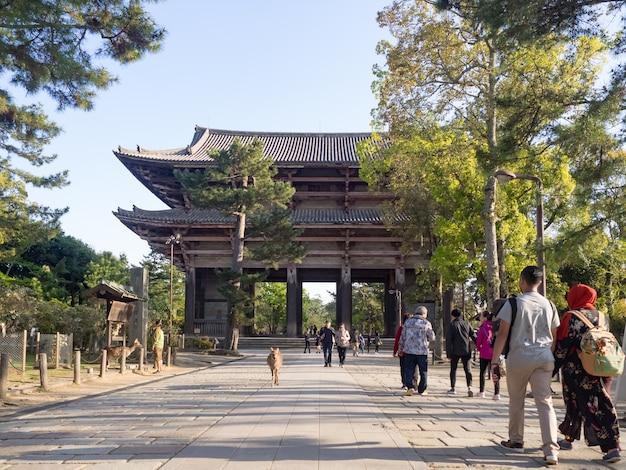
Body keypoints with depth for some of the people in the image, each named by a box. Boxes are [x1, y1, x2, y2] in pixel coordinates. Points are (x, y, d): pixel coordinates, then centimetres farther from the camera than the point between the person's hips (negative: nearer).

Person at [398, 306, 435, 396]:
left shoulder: (408, 322, 6)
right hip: (422, 351, -2)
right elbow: (432, 337, 1)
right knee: (423, 371, 11)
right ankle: (422, 389, 17)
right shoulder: (426, 323, -4)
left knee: (409, 370, 3)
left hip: (409, 350, 2)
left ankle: (410, 387, -13)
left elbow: (402, 337, 8)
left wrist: (400, 348, 18)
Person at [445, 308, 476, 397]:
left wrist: (448, 354, -4)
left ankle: (452, 388, 16)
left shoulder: (451, 325, -2)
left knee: (453, 369, 11)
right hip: (466, 351, 2)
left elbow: (448, 340, -6)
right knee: (467, 370, 3)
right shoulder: (466, 324, 8)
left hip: (455, 351, -2)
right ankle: (469, 387, -16)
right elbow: (474, 336, 7)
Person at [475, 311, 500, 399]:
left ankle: (482, 392, 16)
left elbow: (478, 341, -2)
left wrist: (478, 348, 16)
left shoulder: (483, 327, -8)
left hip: (485, 353, -3)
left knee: (482, 372, 12)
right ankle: (497, 393, -5)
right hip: (494, 353, 3)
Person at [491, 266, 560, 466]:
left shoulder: (513, 304, -5)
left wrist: (494, 361, -5)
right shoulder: (549, 305, 8)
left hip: (519, 357, -3)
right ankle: (551, 451, -6)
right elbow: (554, 336, 13)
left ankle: (516, 441, 27)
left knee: (516, 401, 14)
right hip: (544, 358, 3)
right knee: (545, 403, 2)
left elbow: (502, 334, -9)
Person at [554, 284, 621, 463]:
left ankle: (568, 439, 18)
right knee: (602, 405, 6)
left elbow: (562, 345, -11)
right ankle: (613, 446, 4)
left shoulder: (571, 317, -9)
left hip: (575, 369, -4)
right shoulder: (601, 316, 8)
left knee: (575, 404, 9)